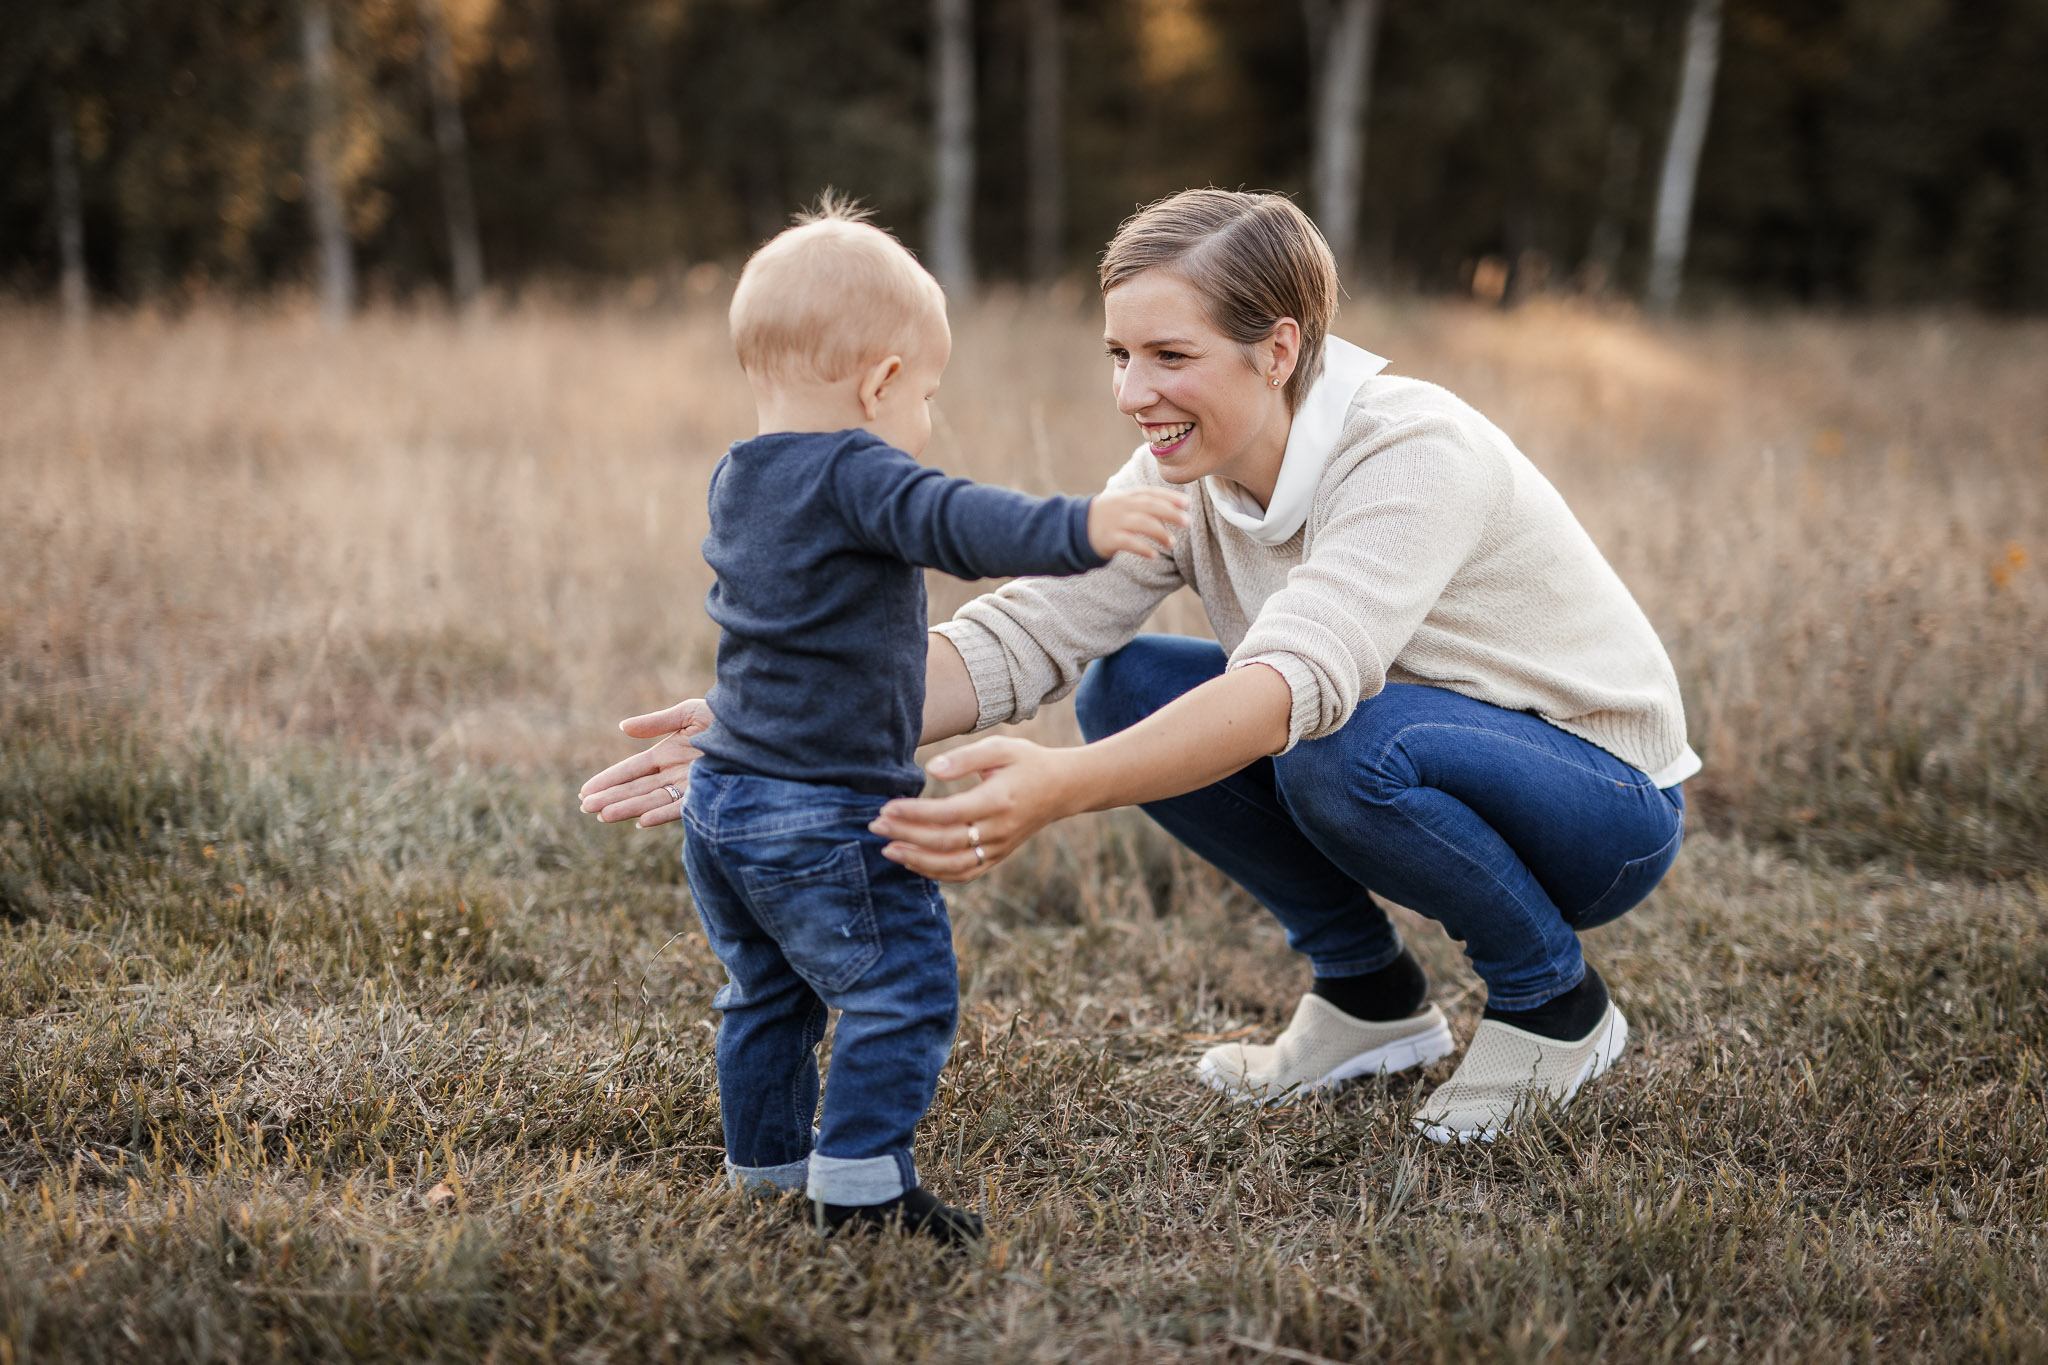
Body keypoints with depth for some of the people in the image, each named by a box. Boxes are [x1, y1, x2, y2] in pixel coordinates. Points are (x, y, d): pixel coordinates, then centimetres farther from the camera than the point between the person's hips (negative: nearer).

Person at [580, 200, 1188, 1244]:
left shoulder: (735, 483, 11)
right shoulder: (850, 476, -18)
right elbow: (953, 521, -36)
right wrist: (1079, 529, -47)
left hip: (721, 801, 10)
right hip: (827, 815, -9)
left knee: (767, 994, 23)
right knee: (901, 992, -1)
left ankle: (764, 1163, 34)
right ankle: (860, 1182, -1)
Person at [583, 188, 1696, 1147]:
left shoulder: (1417, 453, -30)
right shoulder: (1181, 474, -9)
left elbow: (1298, 678, -44)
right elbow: (1022, 634, -18)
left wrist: (1060, 790, -58)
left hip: (1611, 806, -6)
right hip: (1391, 781, 7)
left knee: (1351, 744, -36)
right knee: (1129, 688, -11)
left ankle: (1555, 1003, -7)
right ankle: (1369, 993, 5)